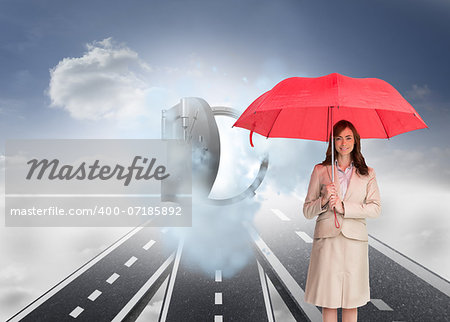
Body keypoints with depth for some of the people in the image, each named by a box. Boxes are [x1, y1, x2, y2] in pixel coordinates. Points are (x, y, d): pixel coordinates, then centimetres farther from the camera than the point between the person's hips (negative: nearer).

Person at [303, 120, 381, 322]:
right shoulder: (320, 171, 7)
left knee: (351, 301, 6)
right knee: (328, 300, 3)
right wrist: (324, 201, -14)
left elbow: (375, 208, -3)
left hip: (354, 240, 1)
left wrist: (343, 206, -14)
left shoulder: (367, 174, 9)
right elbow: (307, 211, 6)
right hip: (327, 240, 0)